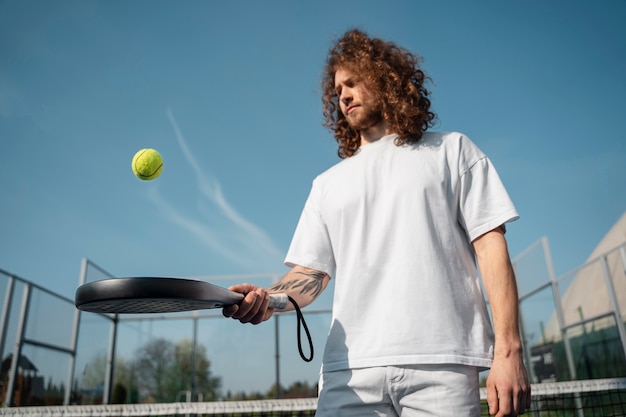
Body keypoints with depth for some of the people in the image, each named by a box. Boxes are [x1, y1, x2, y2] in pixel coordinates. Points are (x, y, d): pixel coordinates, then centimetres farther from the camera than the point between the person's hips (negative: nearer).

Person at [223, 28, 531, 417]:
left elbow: (490, 246, 3)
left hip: (441, 363, -2)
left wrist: (508, 349, -7)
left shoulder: (451, 150, 12)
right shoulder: (327, 184, 19)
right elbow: (310, 273, 13)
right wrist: (268, 300, -10)